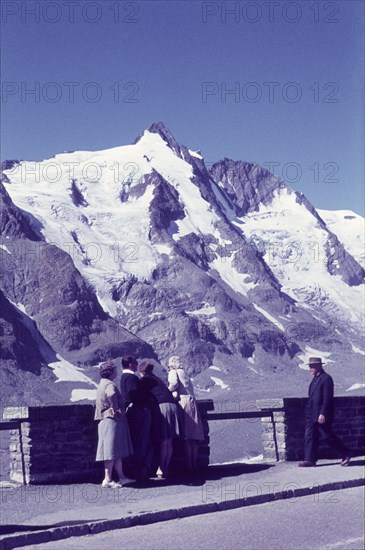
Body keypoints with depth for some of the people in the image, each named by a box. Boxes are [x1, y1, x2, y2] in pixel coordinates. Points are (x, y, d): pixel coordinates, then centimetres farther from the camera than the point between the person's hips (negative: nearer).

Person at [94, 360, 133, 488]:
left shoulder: (102, 384, 16)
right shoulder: (109, 385, -16)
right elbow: (111, 395, -39)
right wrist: (115, 409, -26)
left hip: (105, 419, 10)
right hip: (113, 420, -10)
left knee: (118, 450, 15)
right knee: (112, 451, -7)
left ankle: (121, 476, 21)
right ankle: (108, 480, -6)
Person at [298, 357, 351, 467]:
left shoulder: (326, 379, -13)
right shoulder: (315, 379, 15)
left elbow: (327, 398, -19)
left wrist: (323, 414, -23)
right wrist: (308, 412, 19)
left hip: (321, 415, -9)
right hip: (311, 415, 9)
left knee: (328, 436, -2)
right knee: (309, 437, 4)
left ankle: (345, 454, 13)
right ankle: (310, 459, 6)